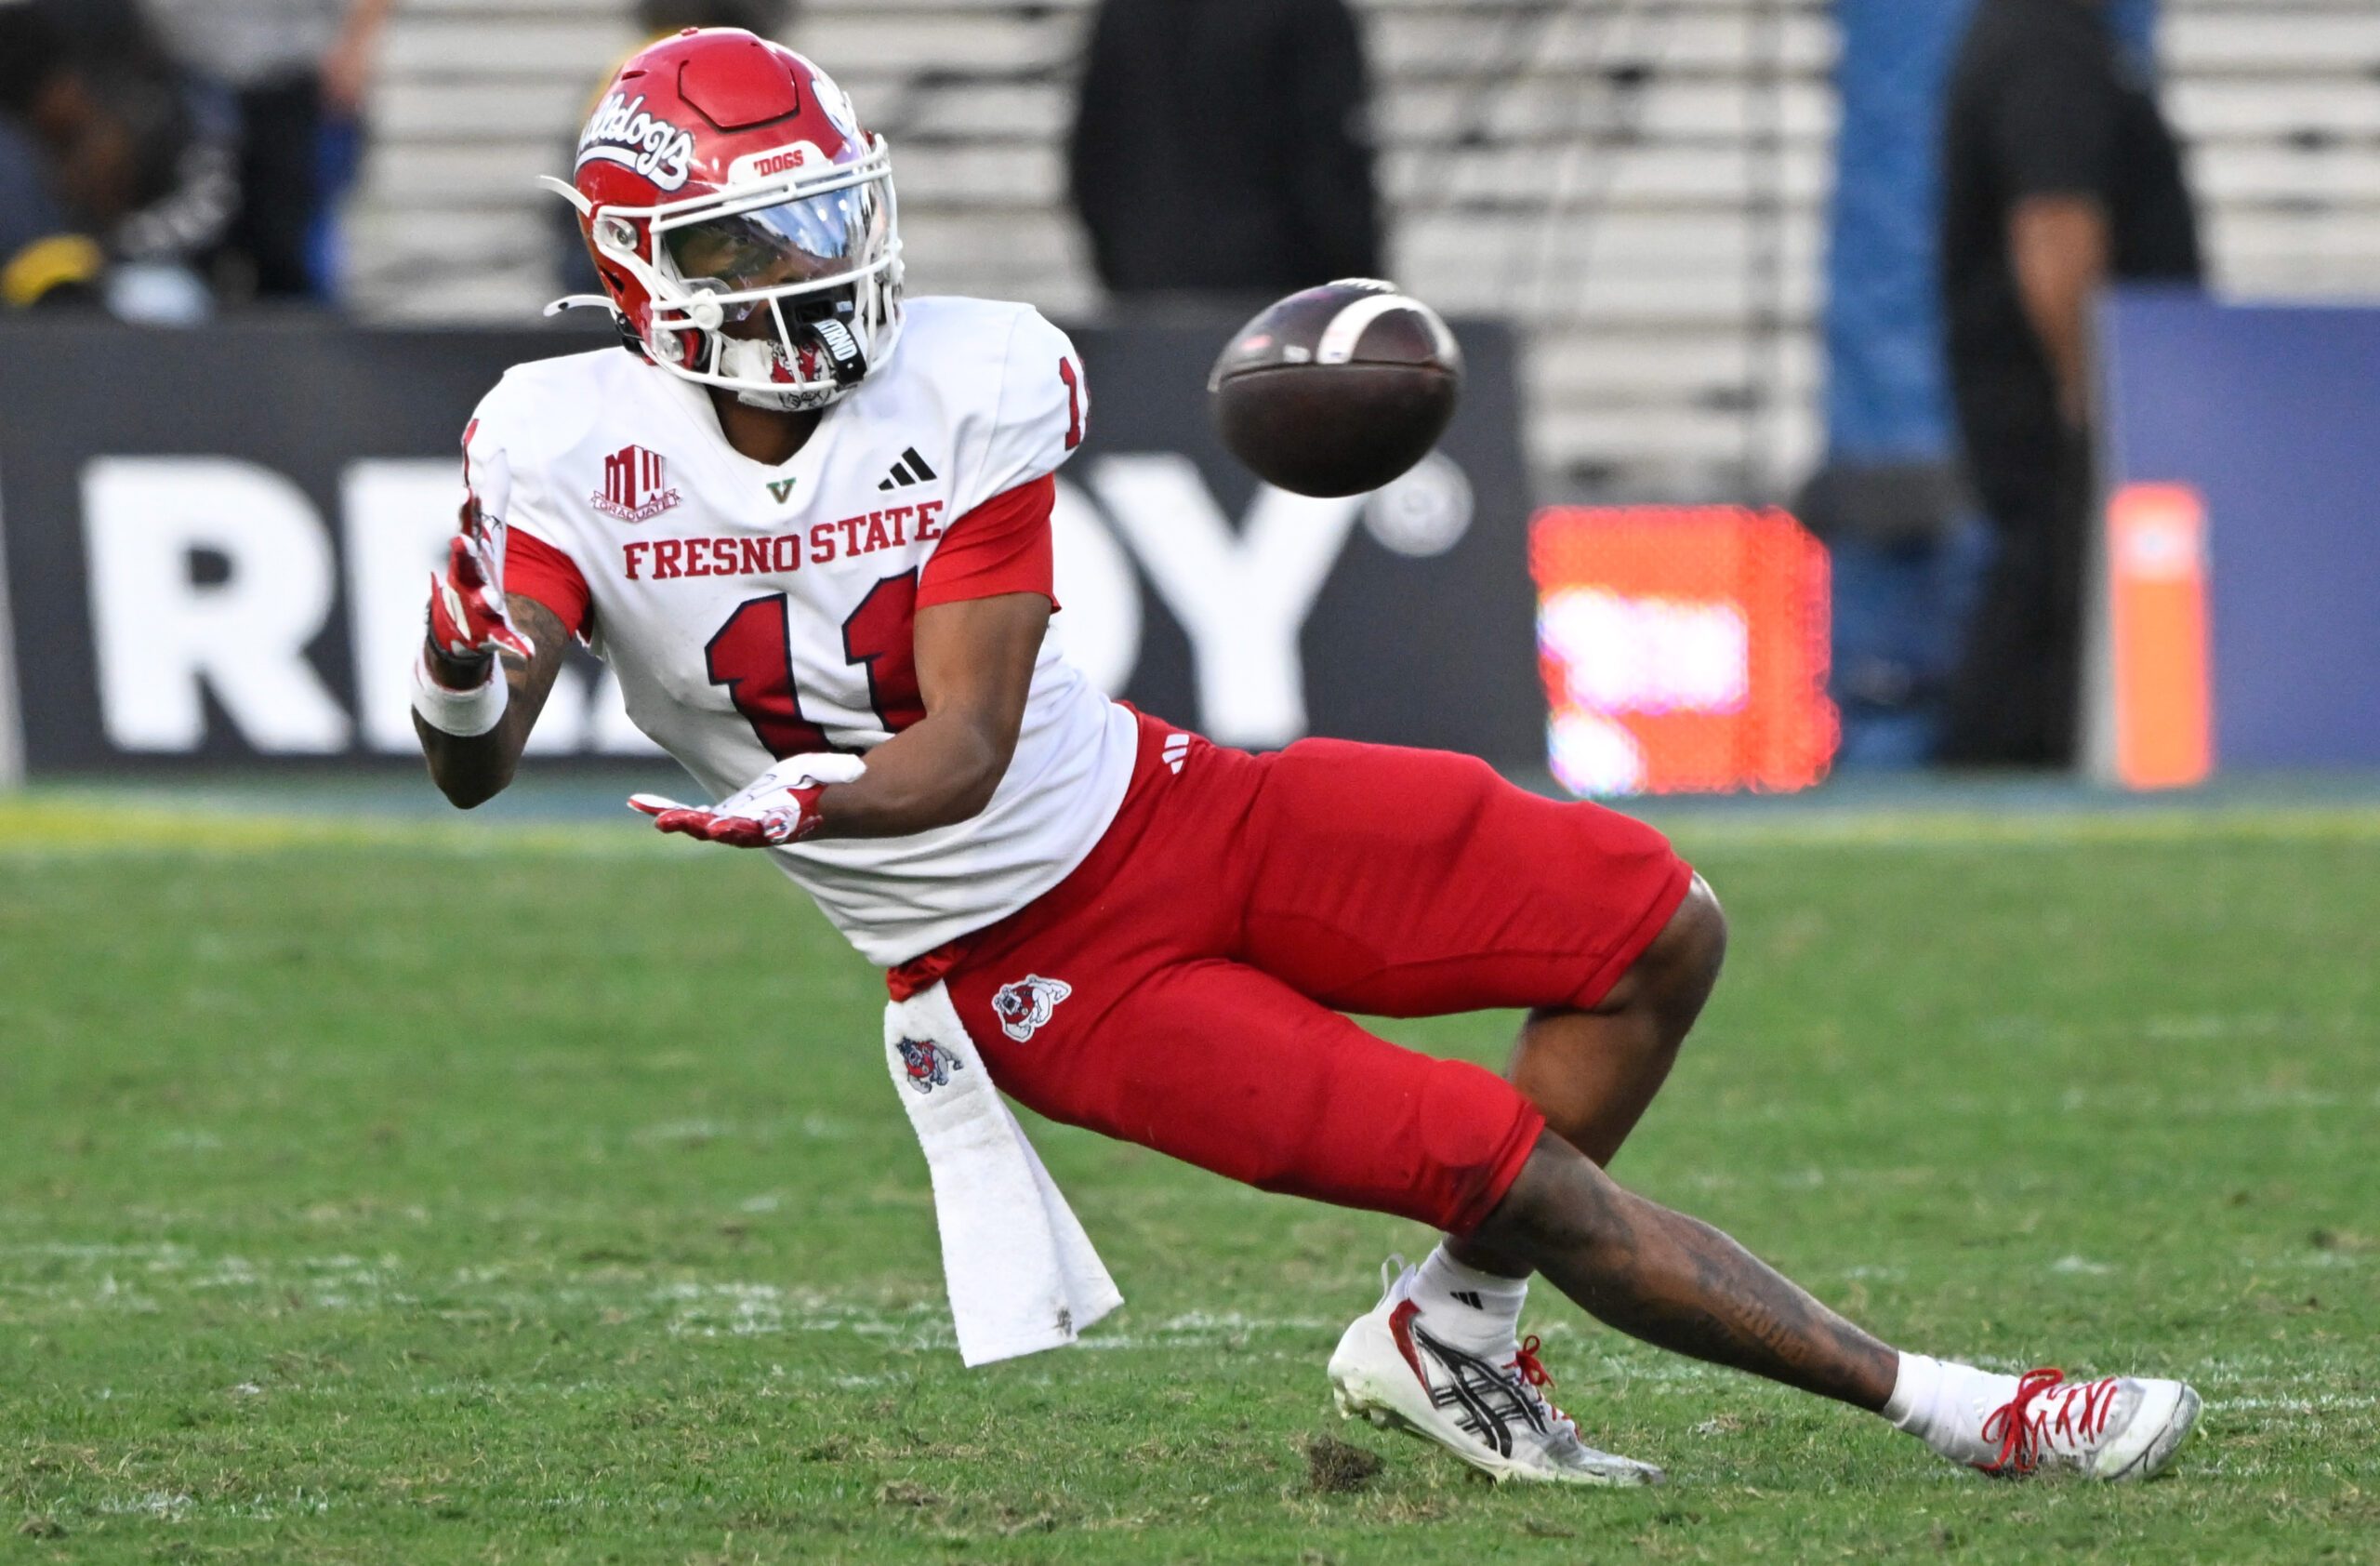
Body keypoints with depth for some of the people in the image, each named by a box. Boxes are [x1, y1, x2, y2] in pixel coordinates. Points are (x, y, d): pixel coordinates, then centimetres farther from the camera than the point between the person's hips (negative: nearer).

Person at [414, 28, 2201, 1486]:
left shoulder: (972, 383, -12)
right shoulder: (566, 450, -14)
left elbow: (965, 745, -16)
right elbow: (475, 765, -20)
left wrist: (815, 796, -37)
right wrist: (465, 679, -44)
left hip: (1158, 806, 4)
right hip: (1036, 965, -4)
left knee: (1658, 933, -6)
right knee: (1513, 1170, -15)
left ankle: (1455, 1330, 8)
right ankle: (1942, 1405, -5)